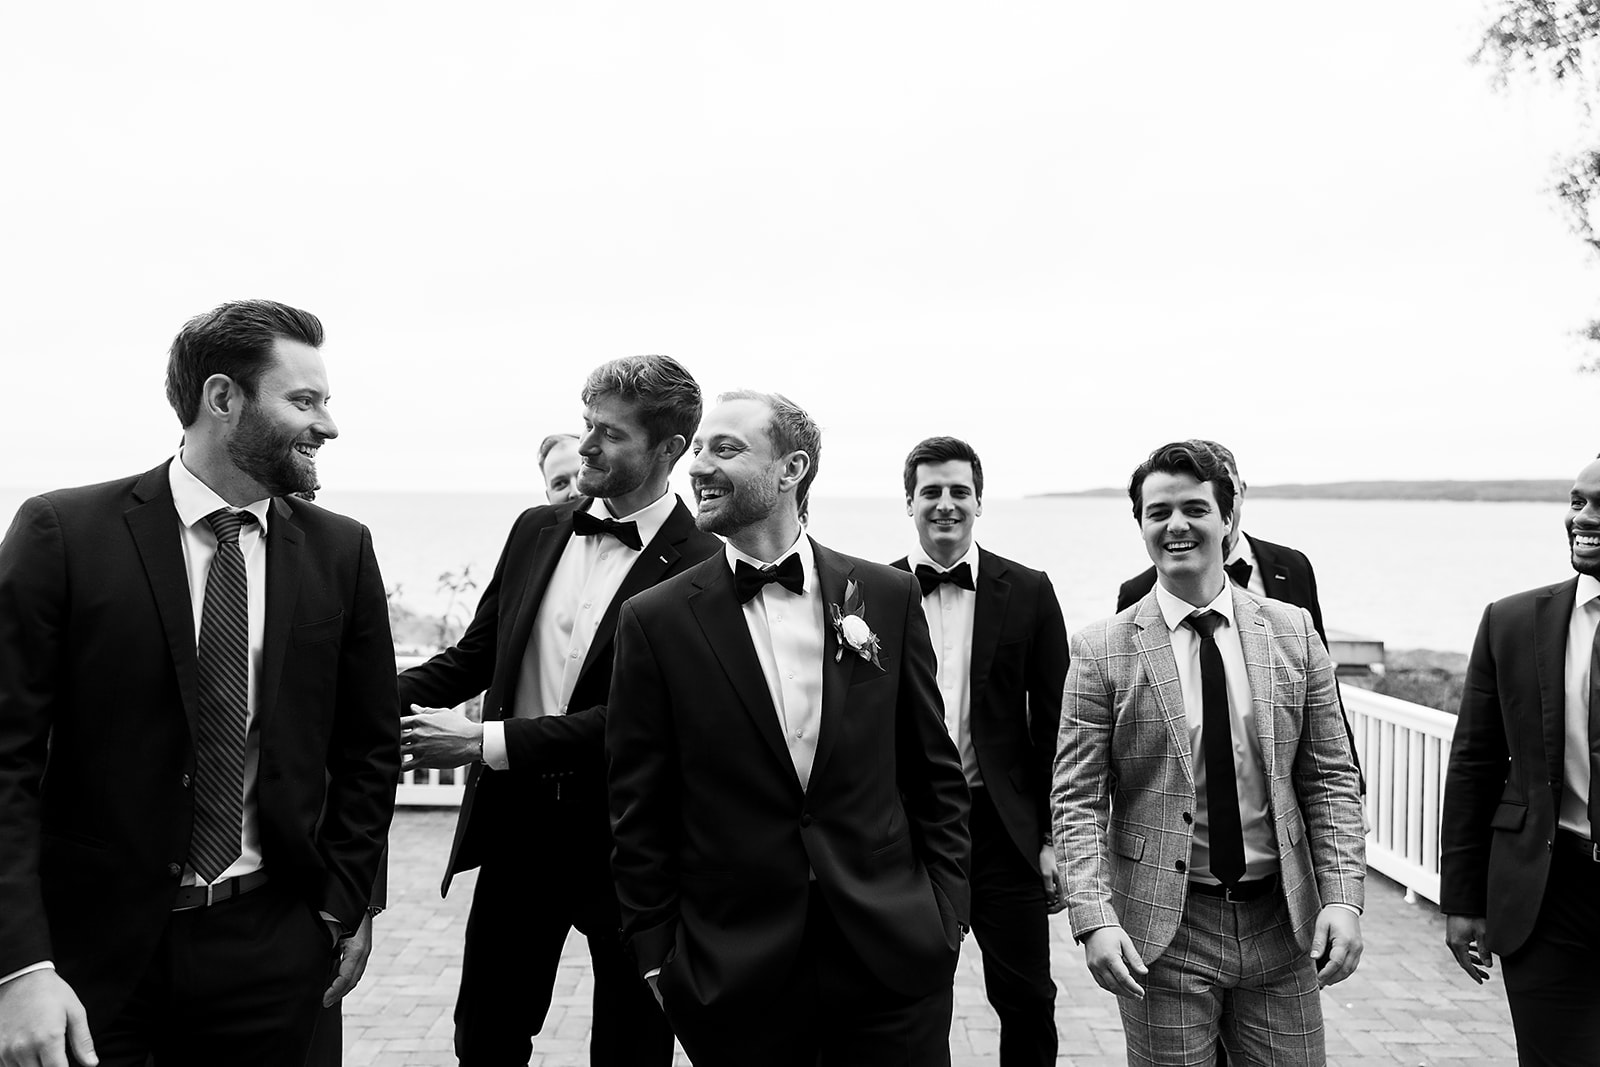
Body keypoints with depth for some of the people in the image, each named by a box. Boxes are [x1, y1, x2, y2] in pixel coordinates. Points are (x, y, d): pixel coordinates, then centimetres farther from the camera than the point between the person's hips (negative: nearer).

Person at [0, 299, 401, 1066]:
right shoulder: (63, 534, -8)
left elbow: (369, 749, 8)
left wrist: (340, 905, 3)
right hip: (94, 946, -2)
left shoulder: (340, 551, 0)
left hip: (272, 946, 2)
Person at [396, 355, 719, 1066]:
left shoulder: (700, 568, -15)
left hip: (624, 839, -5)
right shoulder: (535, 532, 5)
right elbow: (474, 654, 11)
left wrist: (485, 741, -22)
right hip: (517, 827, 5)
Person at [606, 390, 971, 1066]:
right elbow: (640, 808, 0)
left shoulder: (888, 596, 0)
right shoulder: (657, 621, -4)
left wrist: (946, 910, 2)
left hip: (894, 956, 1)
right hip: (734, 975, -1)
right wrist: (655, 950, -1)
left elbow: (935, 772, 6)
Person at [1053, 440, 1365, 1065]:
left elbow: (1330, 779, 4)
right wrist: (1094, 918, -17)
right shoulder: (1102, 650, -5)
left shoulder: (1292, 633, 3)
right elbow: (1078, 800, -6)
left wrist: (1342, 897, -6)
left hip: (1280, 923, 2)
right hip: (1160, 934, -2)